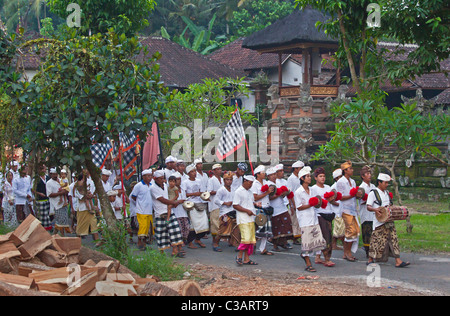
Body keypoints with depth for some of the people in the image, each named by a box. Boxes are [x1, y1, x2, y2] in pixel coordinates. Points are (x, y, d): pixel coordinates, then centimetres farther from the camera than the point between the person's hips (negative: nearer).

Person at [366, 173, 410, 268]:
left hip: (389, 221, 7)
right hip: (379, 222, -6)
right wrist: (375, 209, -30)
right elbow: (368, 207, -11)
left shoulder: (387, 193, 16)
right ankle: (370, 259, 14)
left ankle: (398, 261, -5)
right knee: (377, 240, -1)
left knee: (393, 239, -1)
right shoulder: (373, 193, -6)